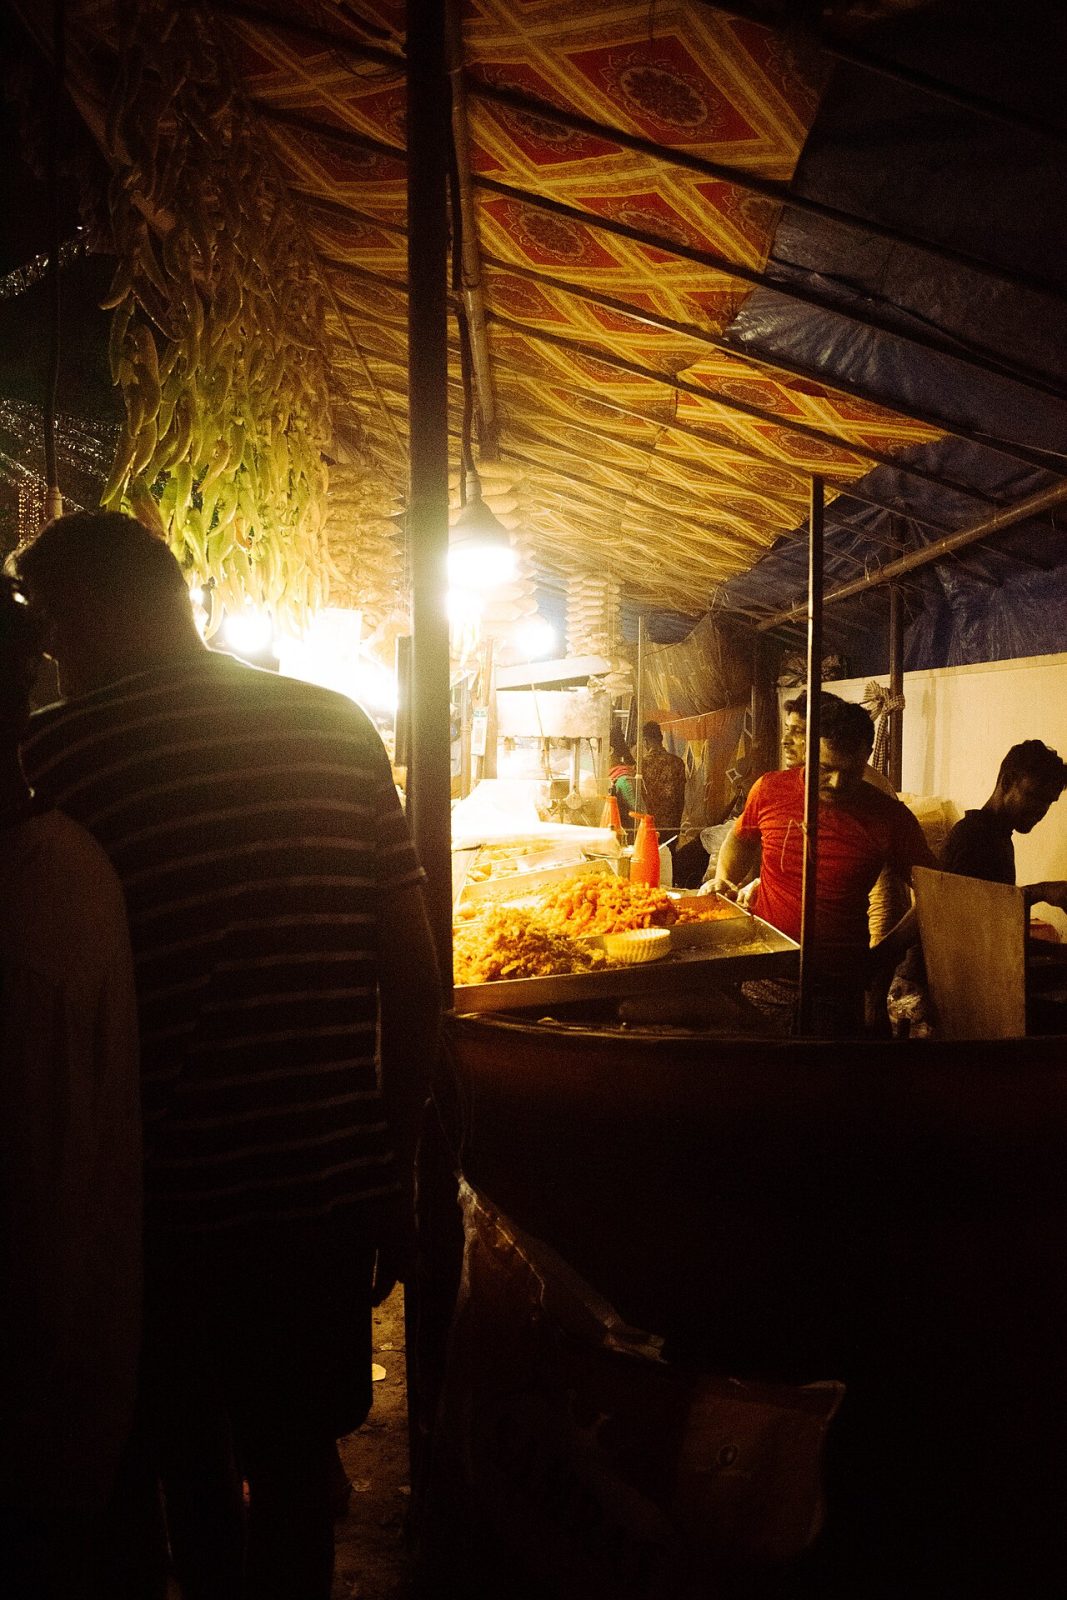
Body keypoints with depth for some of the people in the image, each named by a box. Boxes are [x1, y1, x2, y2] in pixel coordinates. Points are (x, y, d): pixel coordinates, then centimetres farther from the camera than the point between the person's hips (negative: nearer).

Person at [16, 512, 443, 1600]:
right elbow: (414, 977, 1)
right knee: (296, 1465, 21)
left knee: (188, 1468, 21)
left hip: (162, 1196, -3)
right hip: (330, 1181, 3)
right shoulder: (338, 728, 0)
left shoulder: (53, 754, -10)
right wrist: (394, 1167, 11)